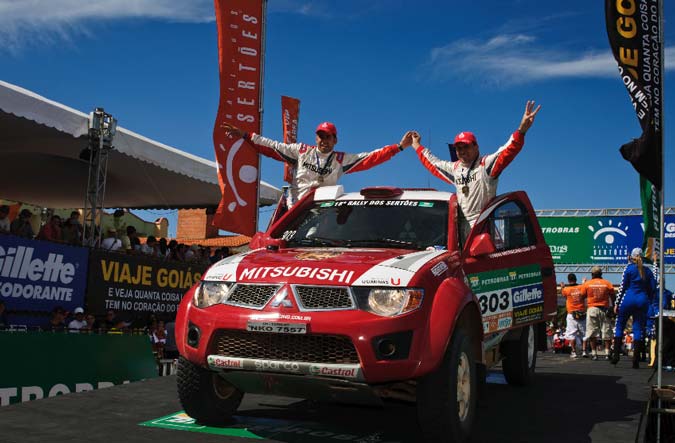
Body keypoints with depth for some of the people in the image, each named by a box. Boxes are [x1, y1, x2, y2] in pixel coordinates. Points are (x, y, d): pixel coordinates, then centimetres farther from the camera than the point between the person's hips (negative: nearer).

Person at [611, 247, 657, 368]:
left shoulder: (629, 268, -2)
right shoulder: (648, 271, 9)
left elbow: (623, 287, -3)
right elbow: (653, 289, 6)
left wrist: (617, 303, 0)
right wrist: (648, 302, 14)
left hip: (628, 299, -3)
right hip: (642, 301, 3)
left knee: (619, 326, 9)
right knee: (638, 329, 3)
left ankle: (616, 355, 3)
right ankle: (636, 361, 0)